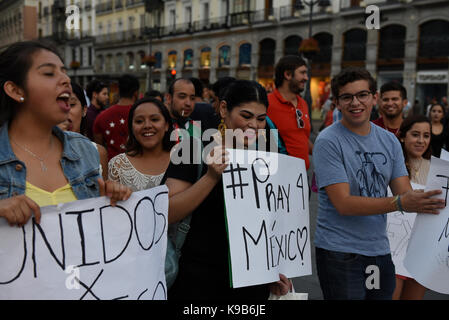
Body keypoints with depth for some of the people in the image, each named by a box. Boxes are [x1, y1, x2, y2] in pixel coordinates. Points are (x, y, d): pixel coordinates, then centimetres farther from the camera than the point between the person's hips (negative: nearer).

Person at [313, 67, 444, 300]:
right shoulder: (329, 141, -12)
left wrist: (426, 201, -20)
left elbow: (404, 192, 2)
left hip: (380, 251, 6)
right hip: (340, 253, -6)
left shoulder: (389, 141, 6)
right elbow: (343, 204, -19)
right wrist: (400, 203, -28)